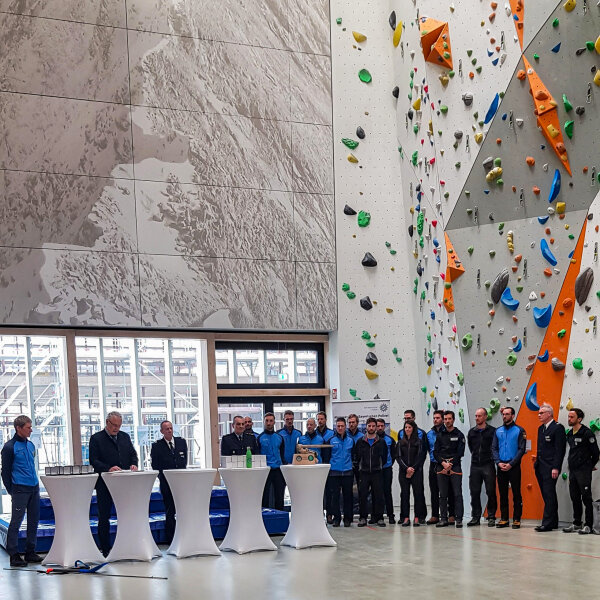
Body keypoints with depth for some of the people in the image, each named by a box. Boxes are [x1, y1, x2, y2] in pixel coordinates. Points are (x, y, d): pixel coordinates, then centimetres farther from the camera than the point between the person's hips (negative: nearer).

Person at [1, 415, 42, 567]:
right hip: (20, 490, -7)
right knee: (16, 522, -4)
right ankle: (14, 555, 0)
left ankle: (30, 552, 18)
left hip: (34, 488, 7)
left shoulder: (30, 444, 14)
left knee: (34, 521, 9)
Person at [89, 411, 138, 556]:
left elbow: (133, 454, 17)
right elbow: (94, 461, -8)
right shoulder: (96, 439, -1)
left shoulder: (125, 437, 15)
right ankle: (105, 549, 9)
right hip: (105, 484, -4)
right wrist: (108, 469, -23)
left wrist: (134, 464, -5)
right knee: (104, 517, 2)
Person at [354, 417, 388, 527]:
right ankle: (363, 518, 6)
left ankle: (379, 518, 5)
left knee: (378, 495, -2)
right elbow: (356, 456, 13)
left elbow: (384, 457, 14)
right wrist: (360, 466, 8)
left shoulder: (381, 442, 6)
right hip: (364, 473, 0)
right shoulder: (360, 441, 6)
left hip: (377, 473, 0)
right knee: (362, 496, -1)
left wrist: (380, 466, 9)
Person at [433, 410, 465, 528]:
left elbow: (460, 452, -2)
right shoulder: (440, 435, 14)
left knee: (457, 494, -7)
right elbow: (435, 452, 8)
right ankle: (443, 519, 6)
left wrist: (450, 465, -10)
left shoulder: (459, 435, 5)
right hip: (441, 467, 3)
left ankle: (459, 519, -6)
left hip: (455, 467, -3)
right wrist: (443, 463, -8)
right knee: (443, 495, 3)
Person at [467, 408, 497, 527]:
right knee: (474, 492, 4)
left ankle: (491, 517, 6)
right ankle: (475, 517, 10)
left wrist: (490, 458, -1)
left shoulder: (492, 431, -2)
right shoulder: (471, 432, 12)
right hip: (475, 465, 4)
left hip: (488, 465, -4)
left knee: (491, 492, -2)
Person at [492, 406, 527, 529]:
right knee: (502, 493, 7)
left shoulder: (519, 430, -1)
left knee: (516, 493, -2)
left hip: (514, 467, -4)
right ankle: (504, 519, 13)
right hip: (501, 467, 4)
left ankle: (517, 519, 3)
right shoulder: (498, 431, 12)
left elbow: (522, 449, -6)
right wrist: (498, 462, -6)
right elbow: (494, 448, 10)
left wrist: (511, 464, -13)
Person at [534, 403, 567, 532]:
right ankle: (553, 522, 15)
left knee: (549, 495, -9)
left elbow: (560, 449, -13)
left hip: (550, 468, -8)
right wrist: (537, 460, 13)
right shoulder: (541, 429, 18)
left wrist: (555, 468, -18)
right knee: (546, 495, 10)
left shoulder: (558, 428, -8)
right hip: (540, 468, 8)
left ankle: (547, 523, -9)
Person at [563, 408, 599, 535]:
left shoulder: (587, 433, -10)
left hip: (584, 471, -7)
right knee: (575, 498, 10)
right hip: (572, 470, 7)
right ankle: (576, 523, 18)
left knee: (586, 498, -5)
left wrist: (590, 466, 4)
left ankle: (589, 525, -2)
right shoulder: (569, 434, 12)